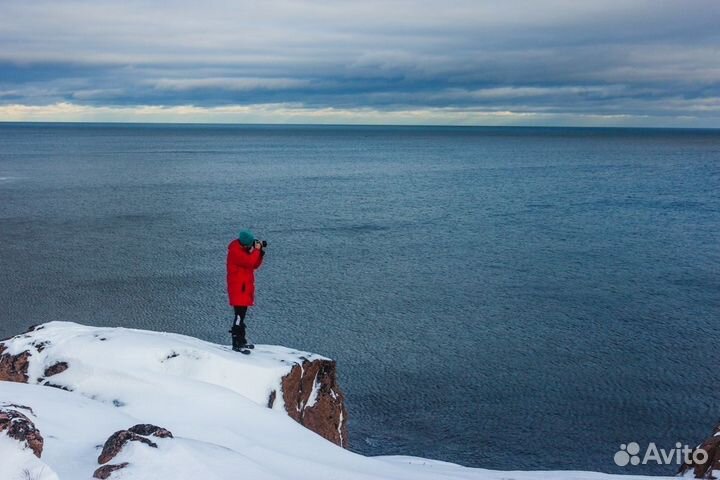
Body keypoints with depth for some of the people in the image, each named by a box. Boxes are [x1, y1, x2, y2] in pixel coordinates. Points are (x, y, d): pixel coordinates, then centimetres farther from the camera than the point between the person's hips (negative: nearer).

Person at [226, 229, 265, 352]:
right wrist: (256, 250, -14)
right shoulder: (235, 250, -17)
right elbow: (249, 261, -28)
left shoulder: (246, 249, 12)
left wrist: (260, 251, -1)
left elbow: (255, 265, 12)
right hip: (238, 288, -9)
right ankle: (236, 344, -9)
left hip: (245, 286, 9)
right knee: (240, 315, -11)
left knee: (242, 314, 16)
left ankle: (241, 340, 25)